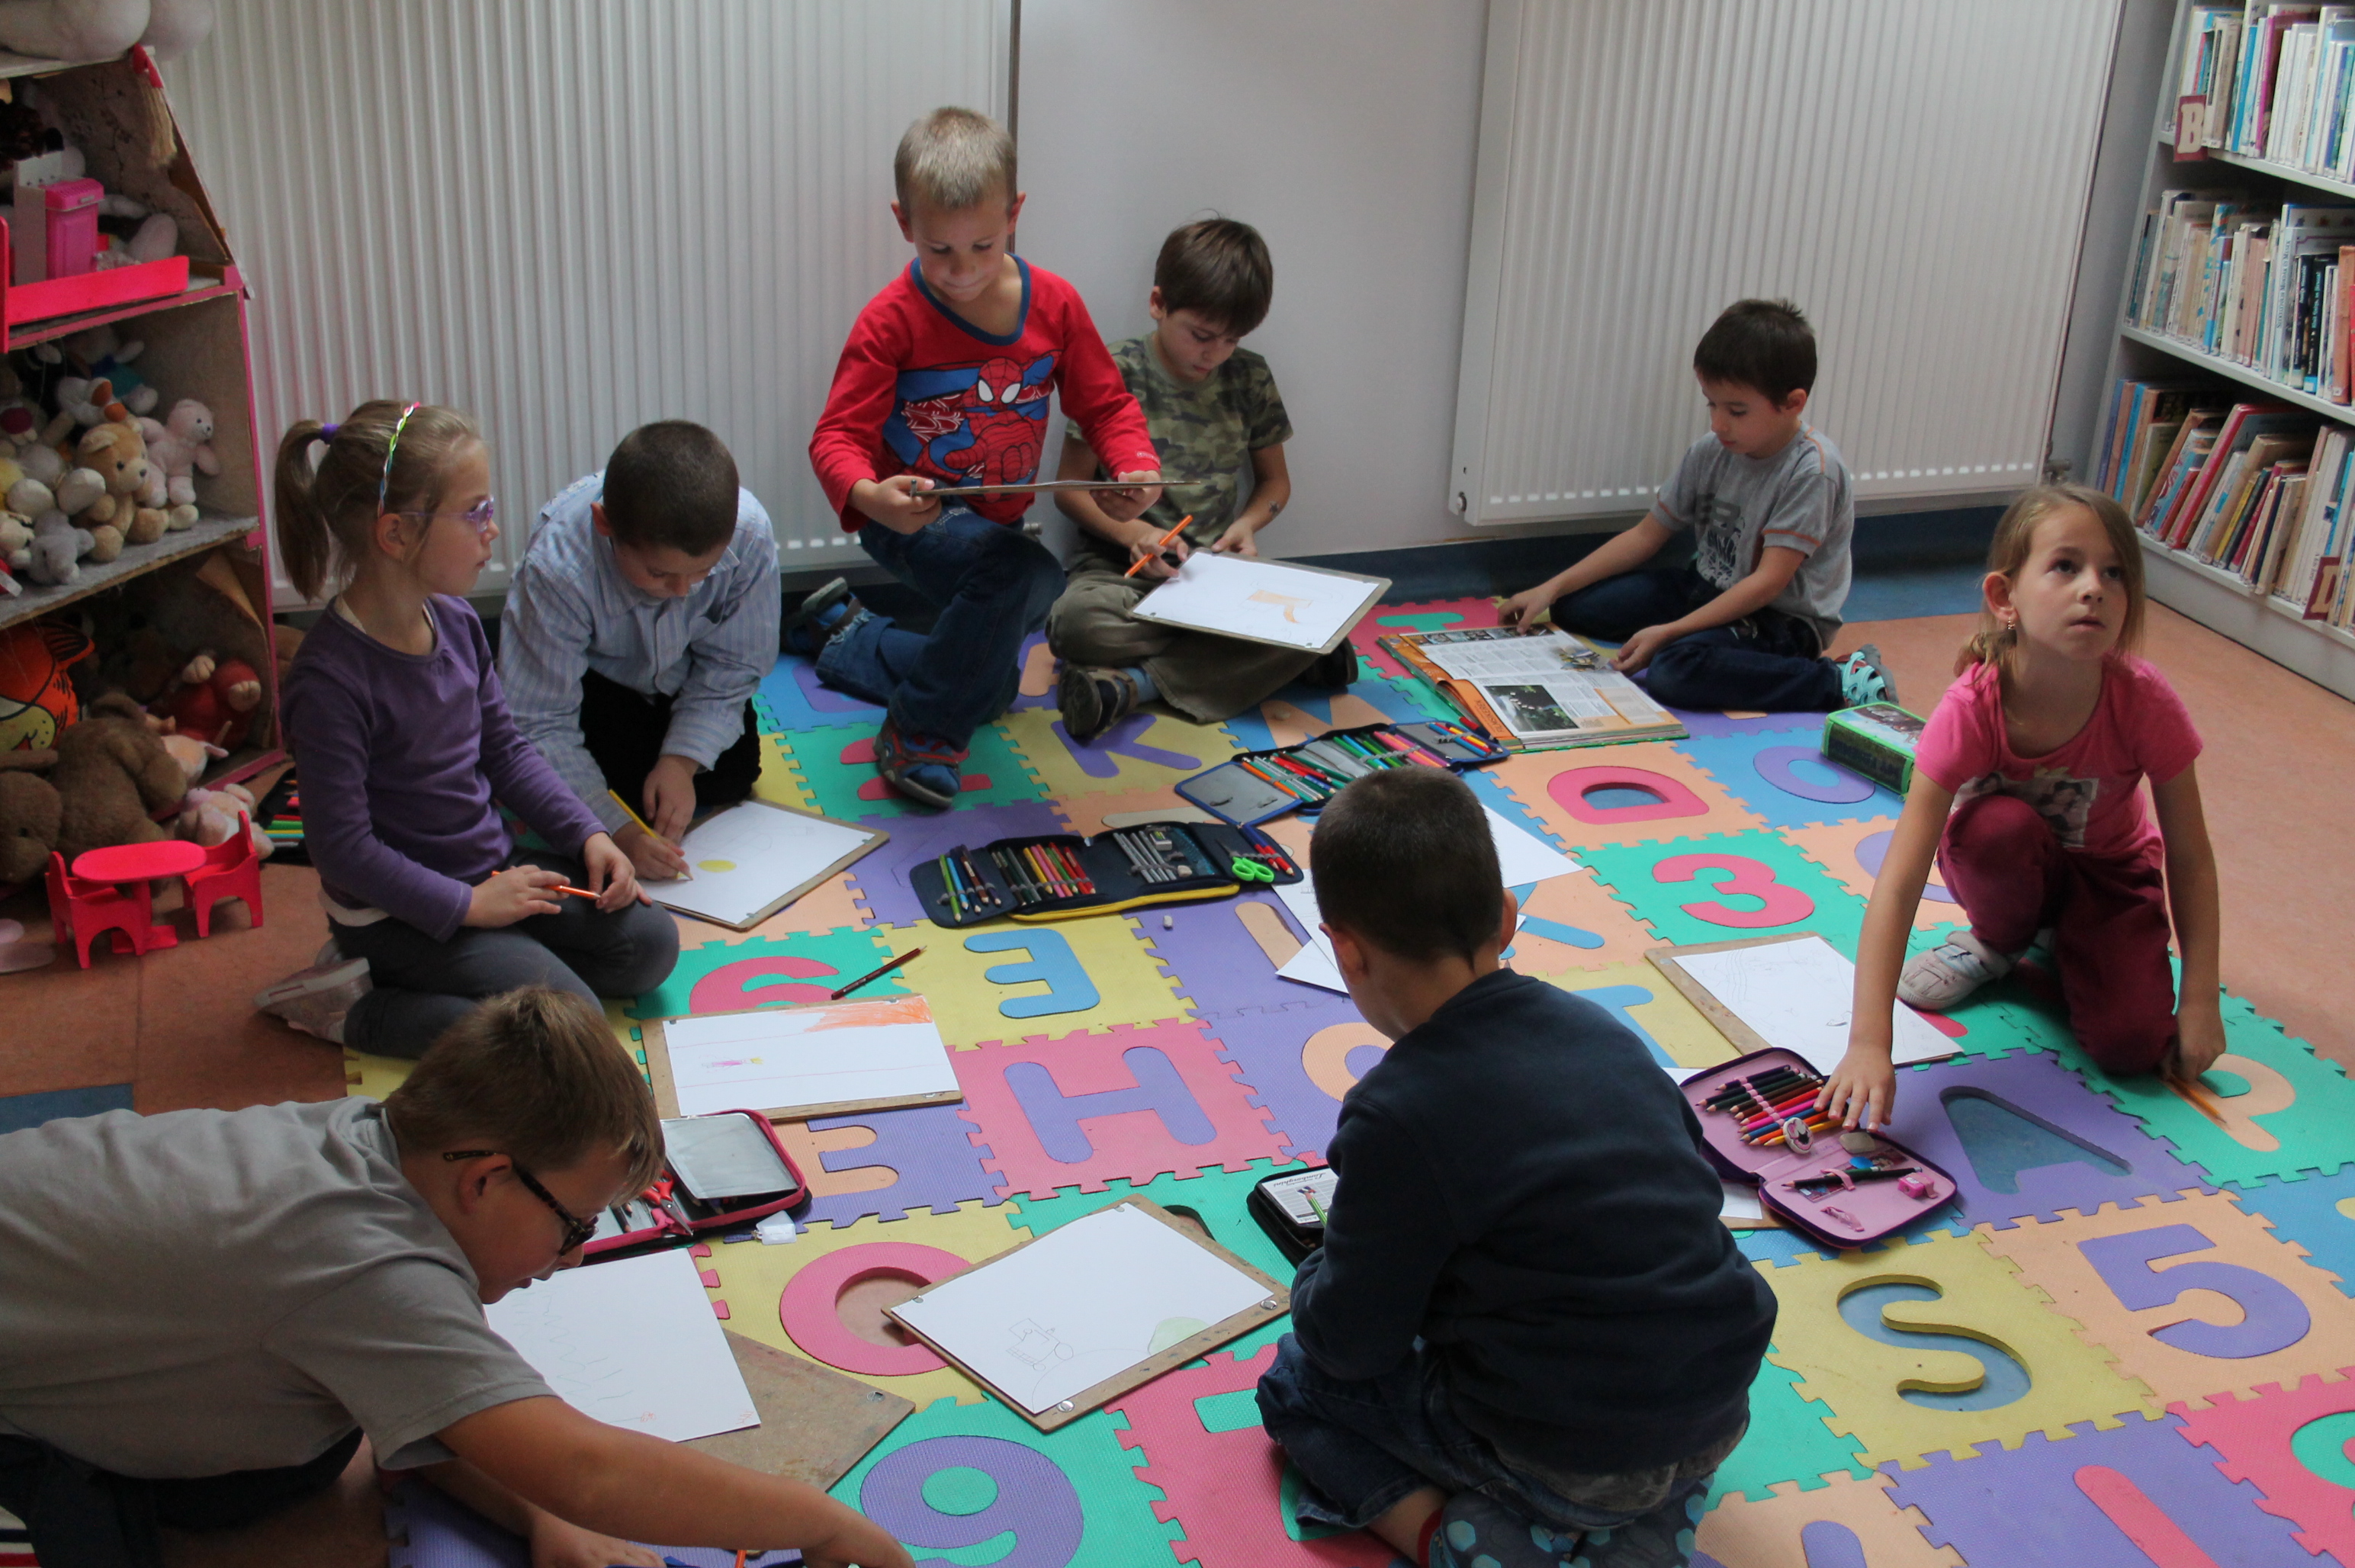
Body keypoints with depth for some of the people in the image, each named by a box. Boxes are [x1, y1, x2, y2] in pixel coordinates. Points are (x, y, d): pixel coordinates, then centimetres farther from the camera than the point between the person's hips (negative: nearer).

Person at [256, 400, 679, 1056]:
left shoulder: (457, 622, 0)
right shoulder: (330, 677, -25)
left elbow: (506, 748, 13)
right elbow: (343, 848, -23)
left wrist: (589, 835, 2)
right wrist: (469, 905, -21)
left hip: (492, 871, 8)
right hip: (398, 908, -8)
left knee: (650, 944, 0)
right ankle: (353, 1007, -5)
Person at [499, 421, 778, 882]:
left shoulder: (750, 534, -34)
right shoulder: (557, 568, -40)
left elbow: (732, 667, -16)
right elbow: (538, 726, -33)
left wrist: (681, 761, -28)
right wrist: (617, 831, -41)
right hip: (594, 681, -3)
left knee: (734, 774, -12)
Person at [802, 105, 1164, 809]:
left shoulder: (1054, 303, -8)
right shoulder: (892, 320, -21)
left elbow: (1106, 403, -1)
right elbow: (839, 434, -23)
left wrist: (1139, 467, -22)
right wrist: (866, 494, -46)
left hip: (996, 521, 6)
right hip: (911, 516, -6)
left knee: (988, 692, 23)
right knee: (1029, 574, -38)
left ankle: (846, 634, 47)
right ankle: (923, 732, -18)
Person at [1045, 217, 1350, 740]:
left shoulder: (1249, 378, 6)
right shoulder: (1115, 374, -5)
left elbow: (1275, 479, 17)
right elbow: (1071, 487, -2)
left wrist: (1248, 522, -5)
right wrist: (1133, 532, -20)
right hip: (1123, 566, -3)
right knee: (1077, 619, -38)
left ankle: (1136, 682, -25)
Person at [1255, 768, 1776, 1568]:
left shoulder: (1397, 1117, -17)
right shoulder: (1601, 1029, 2)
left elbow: (1351, 1344, -10)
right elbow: (1696, 1183, 14)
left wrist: (1317, 1280, 13)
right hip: (1719, 1416, 6)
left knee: (1297, 1380, 14)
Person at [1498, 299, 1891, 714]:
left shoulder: (1811, 470, -23)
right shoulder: (1710, 453, -2)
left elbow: (1768, 582, -26)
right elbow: (1647, 535, 6)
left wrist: (1669, 632, -31)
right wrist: (1551, 589, -2)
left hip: (1782, 621, -7)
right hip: (1706, 588, 8)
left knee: (1676, 668, -37)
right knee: (1573, 606, -1)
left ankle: (1840, 684, -22)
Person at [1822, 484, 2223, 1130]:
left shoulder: (2145, 703, -31)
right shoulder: (1971, 709, -34)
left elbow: (2189, 857, -16)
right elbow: (1898, 883, -39)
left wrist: (2199, 1003, -18)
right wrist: (1868, 1043, -48)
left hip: (2109, 869, 1)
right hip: (2004, 862, 0)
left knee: (2130, 1045, -21)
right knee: (2000, 824, -36)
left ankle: (2060, 937, 11)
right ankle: (1998, 941, -2)